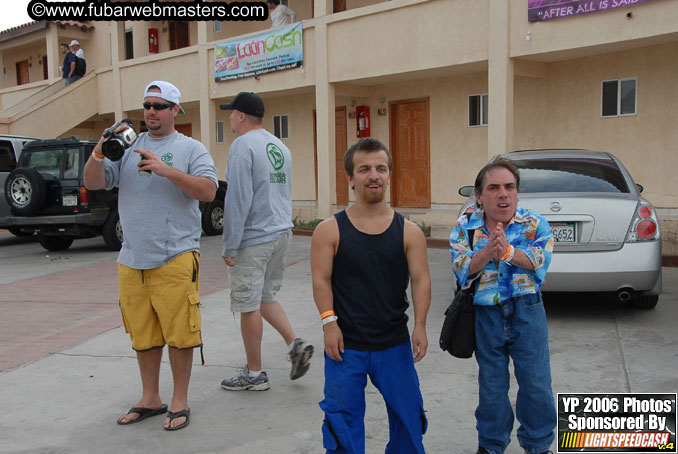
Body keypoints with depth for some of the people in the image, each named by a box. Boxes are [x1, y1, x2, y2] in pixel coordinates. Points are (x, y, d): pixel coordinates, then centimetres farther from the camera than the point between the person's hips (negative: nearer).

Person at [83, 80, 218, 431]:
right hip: (131, 261, 4)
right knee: (143, 335, 13)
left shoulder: (191, 148, 3)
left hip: (175, 259, -4)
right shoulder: (127, 146, 14)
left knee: (179, 333, 1)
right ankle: (150, 399, 28)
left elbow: (208, 191, -11)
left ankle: (179, 402, 16)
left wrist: (166, 170, -20)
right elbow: (93, 183, 8)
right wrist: (100, 150, -9)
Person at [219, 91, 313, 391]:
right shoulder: (280, 146, 14)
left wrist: (230, 246, -14)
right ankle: (295, 344, 8)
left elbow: (238, 200, -18)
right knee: (265, 297, 21)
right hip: (282, 232, 9)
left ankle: (254, 374, 12)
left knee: (249, 306, 2)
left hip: (254, 239, -9)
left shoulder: (243, 145, -12)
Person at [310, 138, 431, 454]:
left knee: (408, 415, 14)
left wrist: (419, 326, -13)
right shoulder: (330, 230, -4)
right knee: (343, 418, 9)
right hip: (345, 345, -1)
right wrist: (329, 321, -14)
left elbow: (421, 280, -3)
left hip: (394, 345, 2)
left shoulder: (409, 232, -1)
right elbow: (321, 279, -5)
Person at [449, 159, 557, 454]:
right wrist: (487, 252, -31)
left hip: (527, 311, 0)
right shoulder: (465, 227, 1)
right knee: (491, 385, 13)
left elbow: (540, 260, -15)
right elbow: (461, 268, -12)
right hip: (485, 315, 1)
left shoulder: (535, 224, 0)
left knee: (536, 383, 5)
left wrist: (507, 251, -31)